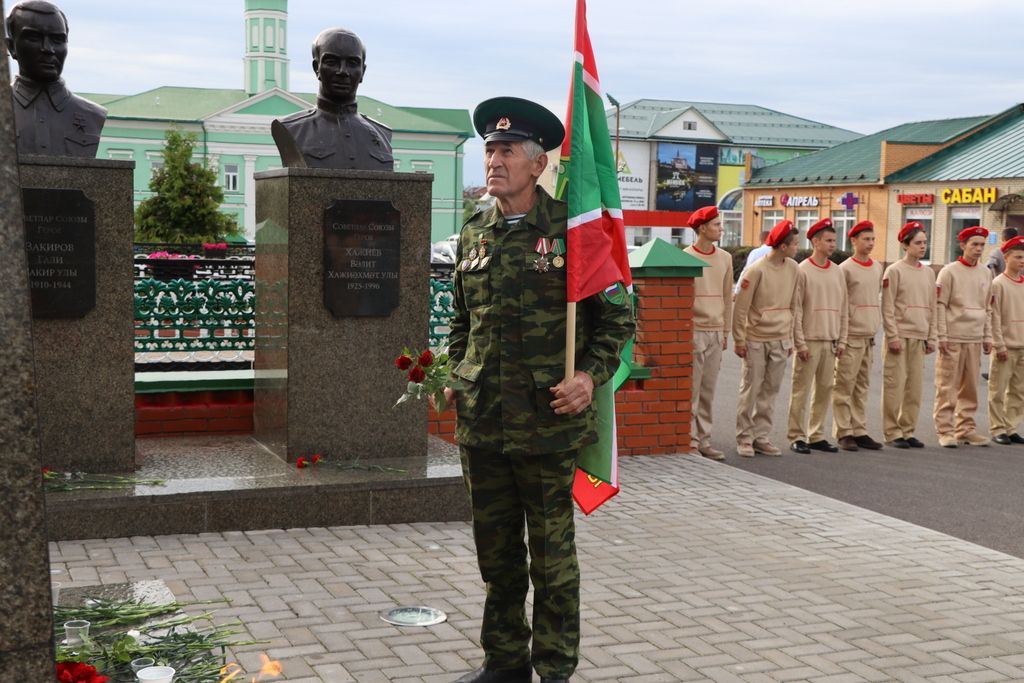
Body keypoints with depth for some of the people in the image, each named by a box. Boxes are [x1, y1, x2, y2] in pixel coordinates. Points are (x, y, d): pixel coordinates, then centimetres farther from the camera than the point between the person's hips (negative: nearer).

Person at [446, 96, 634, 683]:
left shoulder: (573, 229, -6)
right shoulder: (474, 234, 9)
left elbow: (617, 316, -2)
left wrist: (592, 376, -14)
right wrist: (457, 377, 9)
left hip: (548, 421, -5)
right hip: (481, 419, 5)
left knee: (552, 553, 5)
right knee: (496, 552, 15)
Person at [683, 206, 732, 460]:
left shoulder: (725, 258, 12)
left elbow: (727, 297, 16)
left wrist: (725, 332, 13)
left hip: (715, 332, 5)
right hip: (694, 331, -5)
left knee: (708, 391, 9)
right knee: (690, 390, -5)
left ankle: (704, 440, 15)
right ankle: (689, 441, 0)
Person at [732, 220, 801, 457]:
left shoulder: (792, 268, 6)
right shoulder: (757, 270, -12)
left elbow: (792, 306, 14)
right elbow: (740, 307, -9)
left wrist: (790, 338, 13)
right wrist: (739, 340, -9)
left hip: (781, 341, 5)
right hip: (756, 340, -5)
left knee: (770, 391, 8)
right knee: (750, 390, 1)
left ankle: (761, 436, 16)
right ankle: (745, 438, 10)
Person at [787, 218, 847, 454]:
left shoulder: (837, 271, 12)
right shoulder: (803, 271, -5)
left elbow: (843, 309, 15)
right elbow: (796, 310, -8)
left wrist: (841, 340, 8)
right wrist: (800, 343, -12)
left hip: (830, 341, 6)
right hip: (809, 340, -6)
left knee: (825, 390, 8)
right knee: (801, 390, -3)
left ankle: (817, 435, 16)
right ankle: (797, 437, 3)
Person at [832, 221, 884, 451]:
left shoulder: (877, 267, 12)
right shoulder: (845, 269, -8)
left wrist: (875, 324, 15)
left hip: (869, 336, 7)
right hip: (851, 335, -7)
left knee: (862, 387, 11)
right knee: (844, 386, -3)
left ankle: (859, 431, 15)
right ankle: (844, 433, 1)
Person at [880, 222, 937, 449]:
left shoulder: (929, 273, 14)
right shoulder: (894, 271, -4)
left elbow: (932, 308, 16)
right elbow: (887, 307, -7)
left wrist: (932, 337, 10)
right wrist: (893, 336, -12)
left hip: (919, 337, 6)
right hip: (900, 335, -5)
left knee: (914, 387, 6)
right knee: (895, 385, -6)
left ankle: (908, 431, 13)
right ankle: (892, 432, 1)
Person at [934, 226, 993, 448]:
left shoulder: (985, 273, 13)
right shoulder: (949, 271, -4)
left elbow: (987, 308, 18)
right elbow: (939, 306, -7)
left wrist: (988, 337, 14)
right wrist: (942, 336, -11)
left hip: (975, 339, 6)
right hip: (953, 338, -5)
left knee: (970, 388, 8)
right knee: (947, 387, -4)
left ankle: (965, 429, 16)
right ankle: (945, 431, 0)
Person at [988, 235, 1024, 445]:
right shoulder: (998, 284, -6)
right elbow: (994, 317, -9)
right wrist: (1000, 345, -12)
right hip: (1006, 346, -6)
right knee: (998, 390, -2)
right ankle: (998, 429, 5)